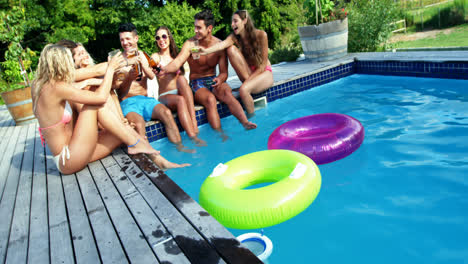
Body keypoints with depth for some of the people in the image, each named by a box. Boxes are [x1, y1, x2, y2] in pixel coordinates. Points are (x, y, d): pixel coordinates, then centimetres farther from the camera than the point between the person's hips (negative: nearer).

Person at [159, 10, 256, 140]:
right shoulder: (190, 44, -6)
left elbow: (224, 72, -1)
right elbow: (178, 62, -20)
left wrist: (219, 79, -25)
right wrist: (165, 69, -42)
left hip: (213, 80, 2)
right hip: (197, 83, -1)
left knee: (226, 92, -33)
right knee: (210, 99, -34)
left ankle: (245, 122, -46)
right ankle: (220, 134, -40)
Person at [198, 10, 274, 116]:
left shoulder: (261, 35, -15)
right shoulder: (235, 37, -5)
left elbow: (263, 64, -14)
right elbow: (223, 44, -28)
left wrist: (249, 80, -21)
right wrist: (206, 51, -49)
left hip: (265, 73, -4)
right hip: (248, 75, 5)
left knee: (243, 89, -36)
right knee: (231, 49, -19)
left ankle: (251, 116, -11)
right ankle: (249, 82, -14)